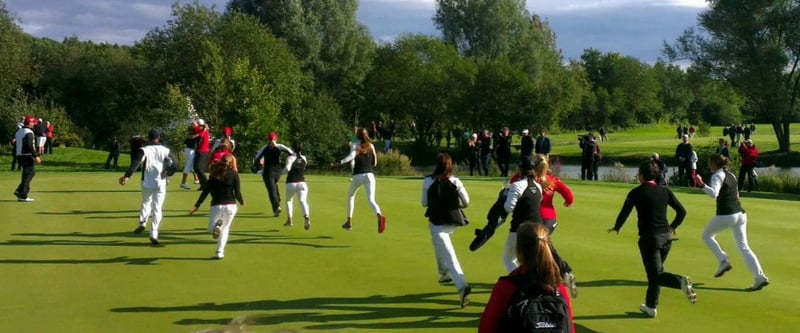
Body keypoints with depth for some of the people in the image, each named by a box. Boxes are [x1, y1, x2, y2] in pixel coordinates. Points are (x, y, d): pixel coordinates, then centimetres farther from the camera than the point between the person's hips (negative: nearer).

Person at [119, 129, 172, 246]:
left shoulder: (144, 150, -5)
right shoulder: (165, 151, 0)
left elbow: (136, 163, -19)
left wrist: (127, 176, -25)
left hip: (147, 183, 0)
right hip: (161, 183, 0)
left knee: (146, 203, 24)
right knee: (157, 208, 3)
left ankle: (142, 223, 5)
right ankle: (154, 234, -5)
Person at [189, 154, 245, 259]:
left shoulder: (214, 174, 4)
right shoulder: (234, 174, -1)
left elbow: (205, 191, 0)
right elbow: (237, 193, -5)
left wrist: (196, 206, 3)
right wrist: (241, 202, 15)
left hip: (216, 206, 0)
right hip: (230, 206, 0)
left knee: (211, 229, 15)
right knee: (225, 229, 18)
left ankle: (217, 226, -22)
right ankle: (220, 252, 7)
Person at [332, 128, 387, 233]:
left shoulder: (357, 147, 1)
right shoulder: (371, 146, 13)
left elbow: (351, 157, -20)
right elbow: (375, 163, 19)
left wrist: (339, 163, -24)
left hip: (358, 176, -1)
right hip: (369, 175, 2)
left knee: (350, 196, 23)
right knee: (371, 200, -10)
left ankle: (349, 222, 24)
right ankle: (379, 216, -42)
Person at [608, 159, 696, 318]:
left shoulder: (636, 192, -6)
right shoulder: (665, 191, 7)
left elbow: (624, 212, -9)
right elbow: (682, 211, 7)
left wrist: (617, 227, 9)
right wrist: (673, 226, 25)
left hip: (649, 238, -6)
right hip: (666, 236, 6)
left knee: (655, 274, -2)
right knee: (655, 272, 19)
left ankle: (681, 282, -28)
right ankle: (651, 306, 24)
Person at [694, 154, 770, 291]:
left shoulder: (717, 176, -7)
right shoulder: (731, 175, 17)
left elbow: (714, 193, -24)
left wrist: (702, 185, -33)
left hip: (725, 215, -8)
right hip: (740, 214, 8)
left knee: (706, 236, 17)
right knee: (743, 247, 9)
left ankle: (723, 262, 4)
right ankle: (760, 277, -2)